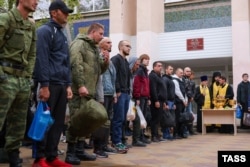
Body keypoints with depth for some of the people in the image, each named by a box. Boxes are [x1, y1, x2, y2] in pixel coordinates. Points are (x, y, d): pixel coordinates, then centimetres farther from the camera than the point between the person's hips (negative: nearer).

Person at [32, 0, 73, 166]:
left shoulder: (62, 34, 22)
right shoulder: (45, 31, -4)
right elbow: (42, 59, -14)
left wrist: (68, 85, 14)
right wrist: (44, 85, -20)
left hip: (61, 85, 8)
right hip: (50, 84, -8)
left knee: (58, 122, 8)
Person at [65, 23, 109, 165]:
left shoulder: (96, 48, 23)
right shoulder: (79, 43, -5)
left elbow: (100, 70, 26)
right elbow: (75, 65, -17)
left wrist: (106, 61, 6)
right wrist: (80, 85, -24)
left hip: (90, 91, 9)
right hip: (79, 90, -9)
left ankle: (80, 150, 20)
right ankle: (71, 153, 0)